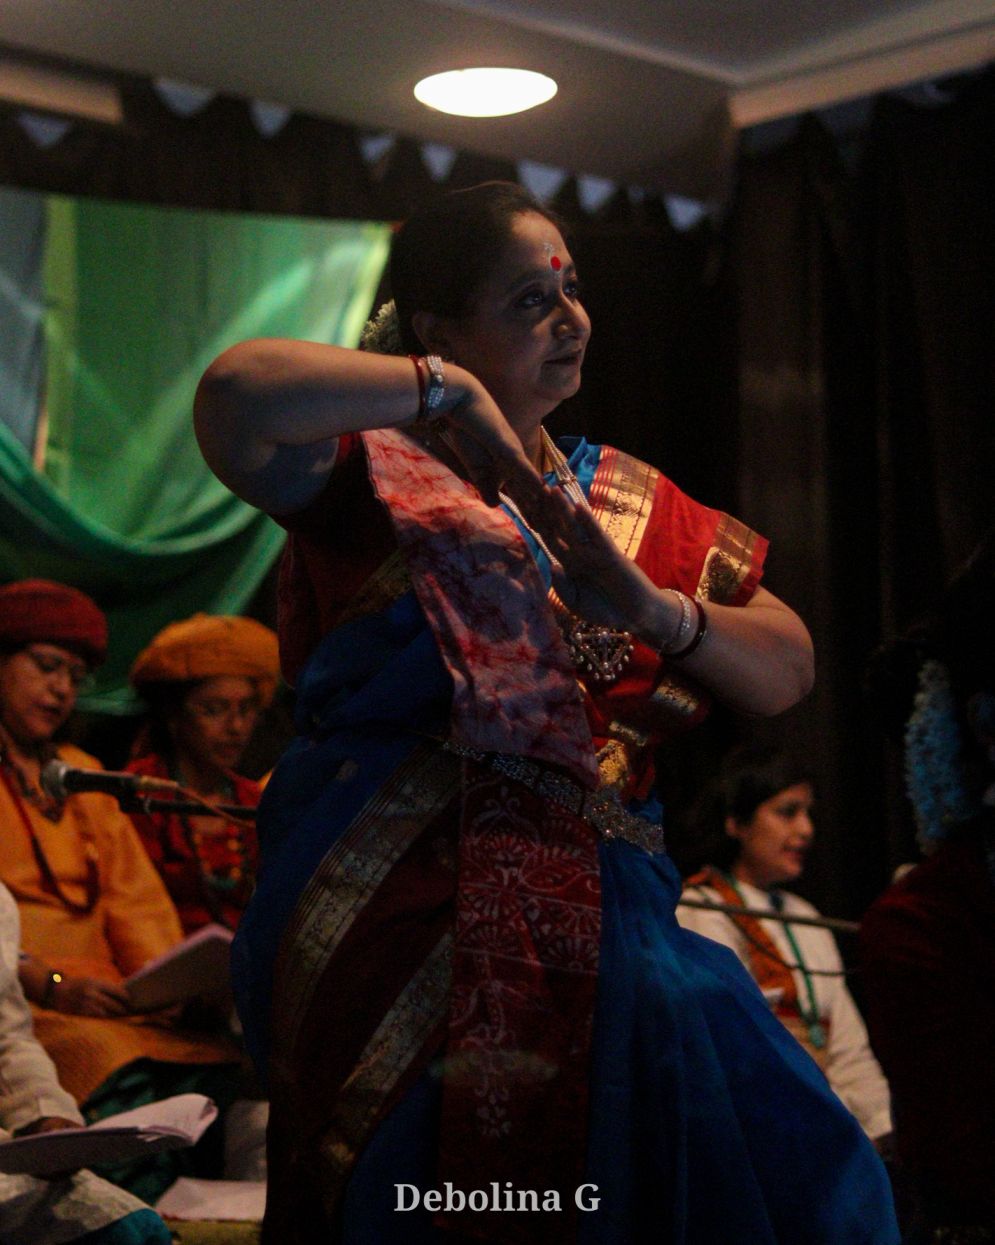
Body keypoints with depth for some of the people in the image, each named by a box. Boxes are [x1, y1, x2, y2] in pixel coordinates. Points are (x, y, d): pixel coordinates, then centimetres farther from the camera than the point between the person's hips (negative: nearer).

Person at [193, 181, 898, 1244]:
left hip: (590, 908, 5)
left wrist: (655, 610, -6)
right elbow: (234, 401, -22)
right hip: (402, 911, -4)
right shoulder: (378, 466, 1)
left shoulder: (625, 501, 18)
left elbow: (787, 669, 13)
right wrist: (448, 393, -13)